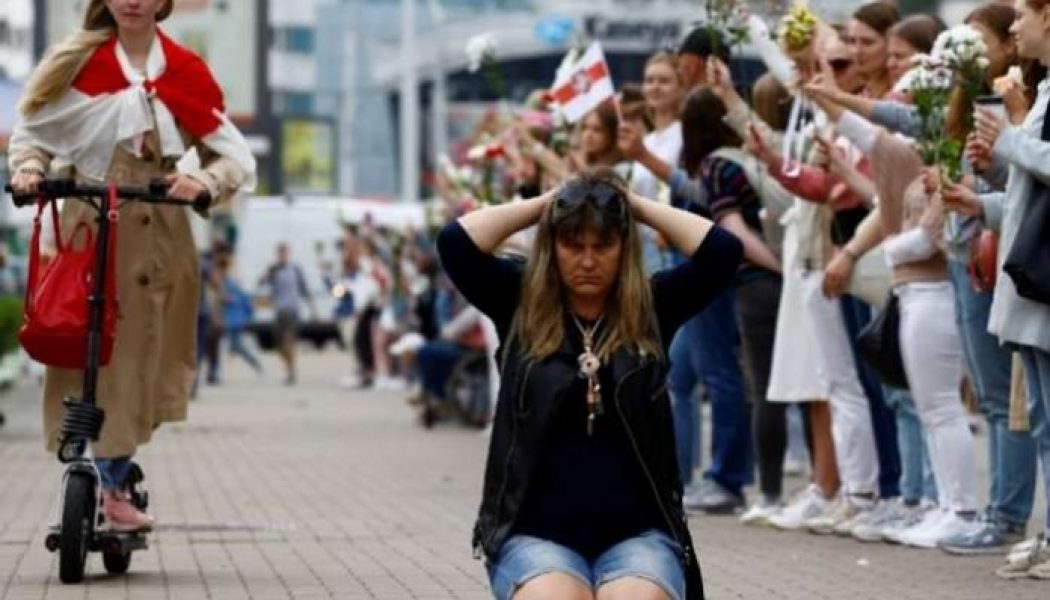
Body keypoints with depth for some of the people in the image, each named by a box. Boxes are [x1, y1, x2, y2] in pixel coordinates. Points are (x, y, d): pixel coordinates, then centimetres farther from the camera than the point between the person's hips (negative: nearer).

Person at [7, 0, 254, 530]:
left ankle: (113, 483, 13)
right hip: (87, 227, -1)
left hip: (158, 235, 1)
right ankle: (96, 477, 0)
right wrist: (28, 168, -12)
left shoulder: (184, 72, 4)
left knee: (138, 355, 2)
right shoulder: (77, 63, 3)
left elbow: (234, 155, 1)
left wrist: (202, 180, -19)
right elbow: (33, 130, 9)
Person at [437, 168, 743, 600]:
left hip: (636, 534, 1)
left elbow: (723, 250, -5)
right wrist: (543, 204, 3)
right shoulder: (521, 306, 6)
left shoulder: (652, 308, 7)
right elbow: (455, 242, -7)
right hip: (535, 534, 0)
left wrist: (637, 205, 4)